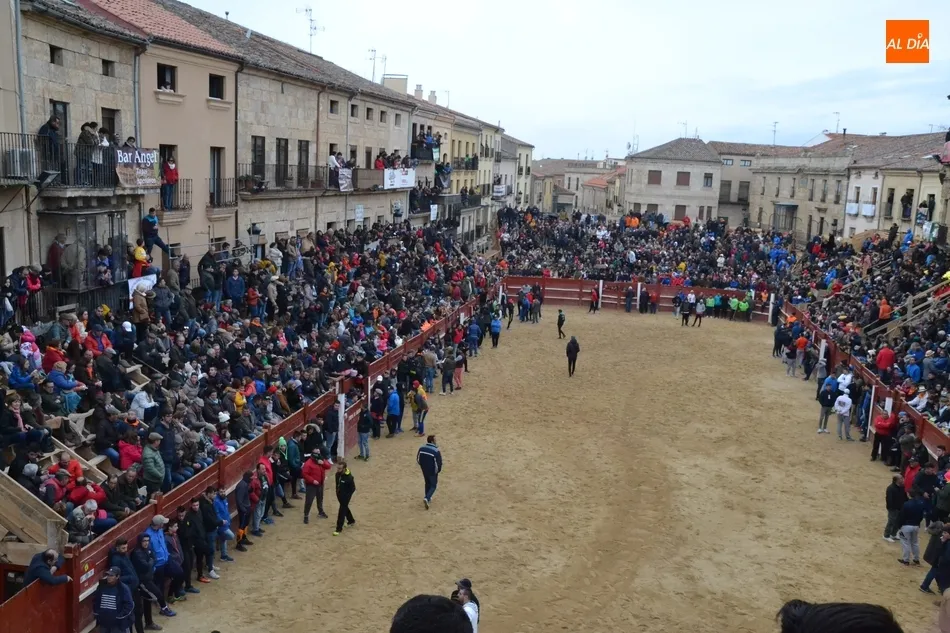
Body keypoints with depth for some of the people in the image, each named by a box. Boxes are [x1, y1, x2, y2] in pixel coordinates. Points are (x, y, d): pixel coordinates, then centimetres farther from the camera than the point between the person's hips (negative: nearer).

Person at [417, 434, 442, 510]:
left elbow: (418, 459, 2)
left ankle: (428, 498, 36)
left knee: (427, 483, 26)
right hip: (432, 471, -5)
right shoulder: (436, 451, -25)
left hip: (424, 470, 5)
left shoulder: (421, 448, -9)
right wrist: (438, 470, 2)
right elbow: (439, 463, -18)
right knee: (433, 485, 12)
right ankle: (426, 498, -6)